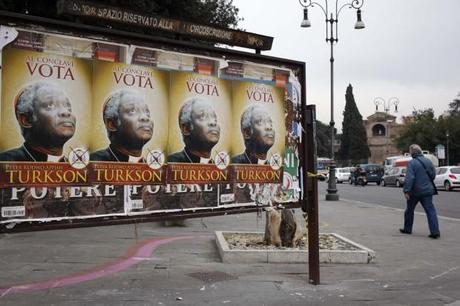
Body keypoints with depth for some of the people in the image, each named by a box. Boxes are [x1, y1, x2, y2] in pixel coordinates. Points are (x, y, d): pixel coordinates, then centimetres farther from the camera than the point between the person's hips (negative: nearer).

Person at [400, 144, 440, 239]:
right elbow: (433, 175, 12)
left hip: (415, 191, -4)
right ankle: (435, 232, -7)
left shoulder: (412, 163, -13)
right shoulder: (428, 161, 4)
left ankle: (407, 229, 26)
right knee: (430, 210, 2)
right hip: (427, 190, 4)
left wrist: (406, 190, -20)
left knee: (409, 210, 14)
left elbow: (409, 178, -21)